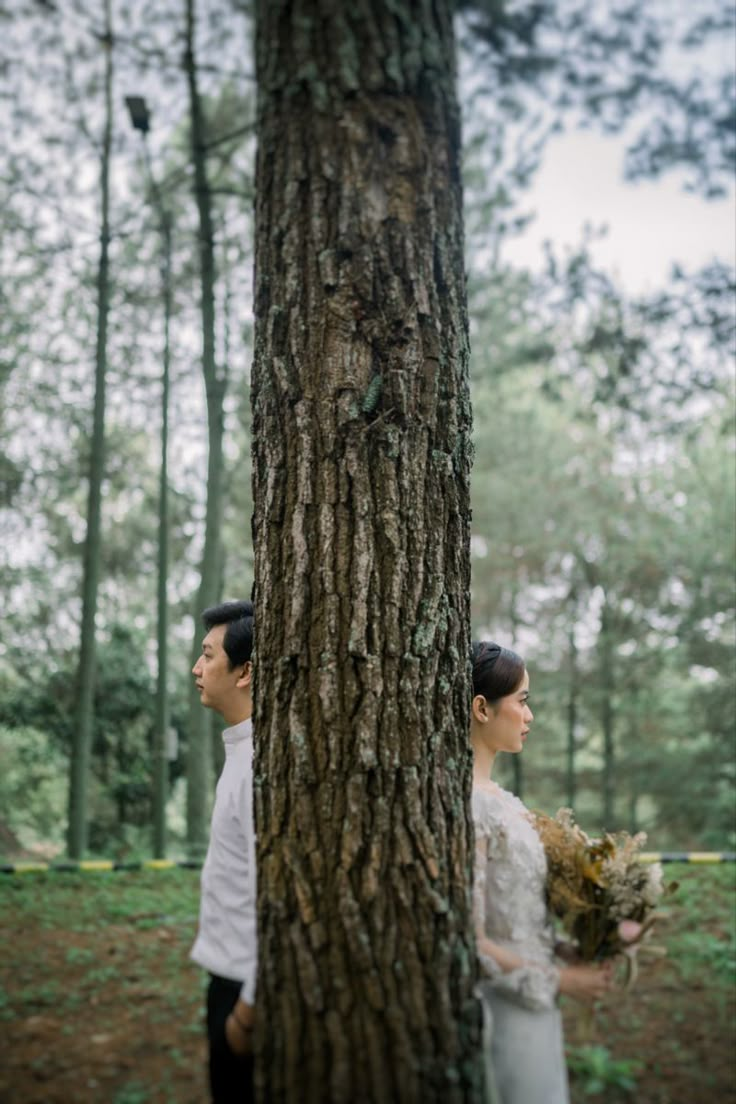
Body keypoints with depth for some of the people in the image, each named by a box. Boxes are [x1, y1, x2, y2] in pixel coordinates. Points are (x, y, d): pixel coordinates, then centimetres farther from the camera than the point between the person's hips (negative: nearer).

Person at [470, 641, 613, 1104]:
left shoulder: (495, 795, 6)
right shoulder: (464, 802, -22)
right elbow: (470, 942, -22)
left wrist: (573, 951, 3)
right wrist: (561, 980, -12)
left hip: (530, 1004, 8)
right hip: (502, 1009, -8)